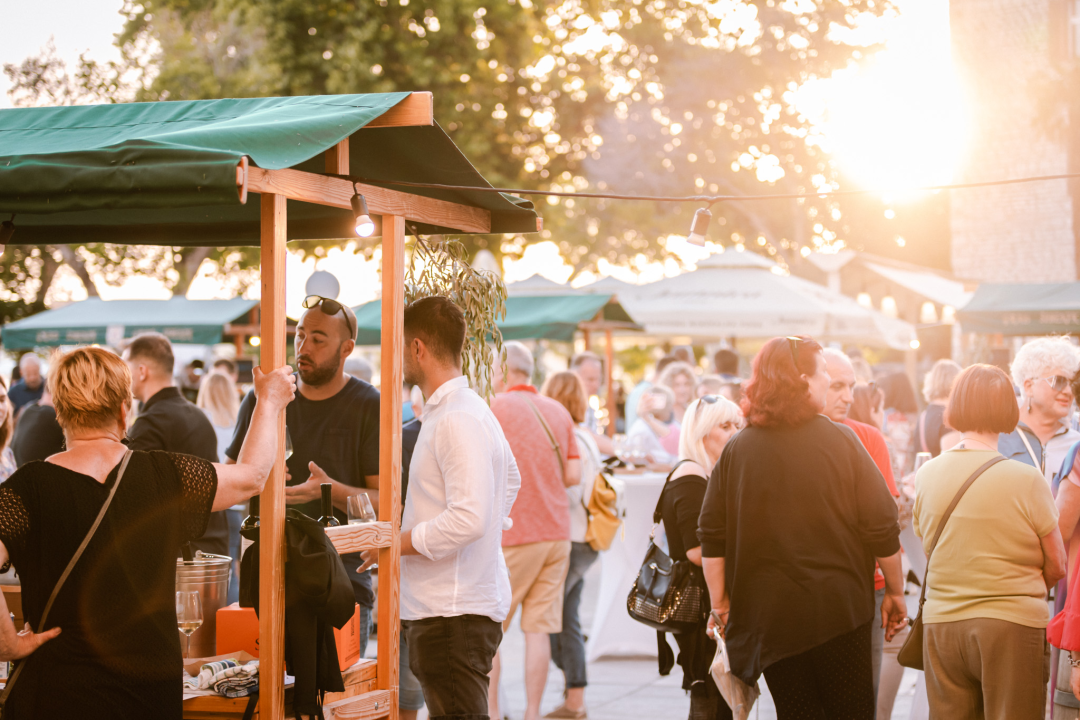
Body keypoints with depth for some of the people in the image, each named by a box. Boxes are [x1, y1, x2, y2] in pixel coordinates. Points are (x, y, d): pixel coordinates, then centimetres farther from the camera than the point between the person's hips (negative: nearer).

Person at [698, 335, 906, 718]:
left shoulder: (736, 450, -1)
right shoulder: (840, 441, -7)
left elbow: (712, 538, -1)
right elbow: (882, 528, -6)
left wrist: (720, 606, 7)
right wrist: (895, 592, 6)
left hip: (766, 615, 3)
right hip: (839, 608, -2)